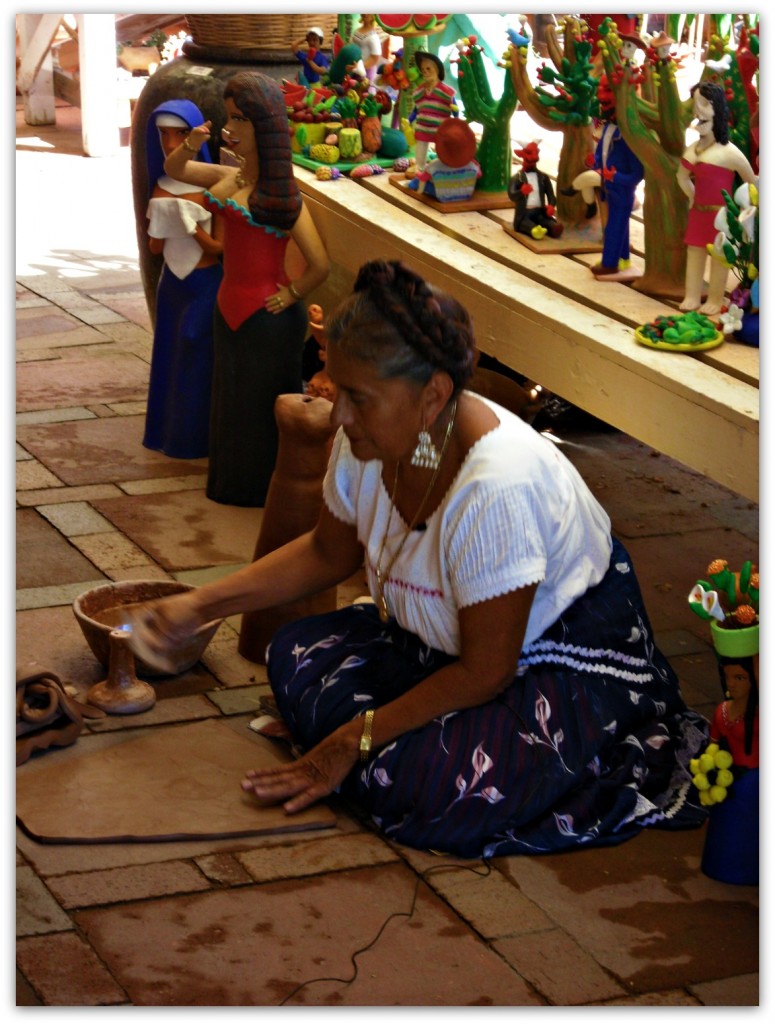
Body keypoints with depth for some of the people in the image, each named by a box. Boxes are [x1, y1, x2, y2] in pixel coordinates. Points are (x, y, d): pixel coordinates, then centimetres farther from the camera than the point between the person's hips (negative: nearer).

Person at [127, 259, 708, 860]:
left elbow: (484, 672, -26)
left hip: (566, 664, -8)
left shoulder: (498, 488, -36)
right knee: (297, 658, -8)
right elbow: (329, 554, 10)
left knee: (426, 786, -28)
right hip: (442, 635, 8)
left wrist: (355, 742, -20)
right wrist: (200, 606, 2)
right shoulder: (369, 441, -13)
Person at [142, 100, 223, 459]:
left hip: (206, 285, -6)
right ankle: (172, 435, 24)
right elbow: (155, 247, 4)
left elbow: (221, 248, -15)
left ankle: (200, 439, 14)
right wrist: (160, 219, -13)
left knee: (201, 362, 2)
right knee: (172, 359, 12)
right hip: (172, 283, 6)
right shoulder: (161, 187, 1)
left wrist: (193, 226, -26)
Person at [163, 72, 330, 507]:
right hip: (231, 307, 7)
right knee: (232, 401, 19)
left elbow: (319, 265, -24)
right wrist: (192, 144, -4)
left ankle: (267, 489, 24)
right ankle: (235, 483, 35)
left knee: (263, 405, 8)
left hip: (267, 317, -7)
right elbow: (174, 169, 16)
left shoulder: (280, 194, -19)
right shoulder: (228, 178, 1)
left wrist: (292, 295, -10)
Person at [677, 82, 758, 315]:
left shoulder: (729, 152, -18)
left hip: (720, 213, -7)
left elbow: (753, 184, -12)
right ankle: (692, 297, 20)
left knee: (718, 256, 3)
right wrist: (693, 198, 15)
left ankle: (715, 300, 12)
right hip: (698, 212, 7)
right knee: (694, 252, 11)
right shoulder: (692, 149, 3)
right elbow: (683, 176, 23)